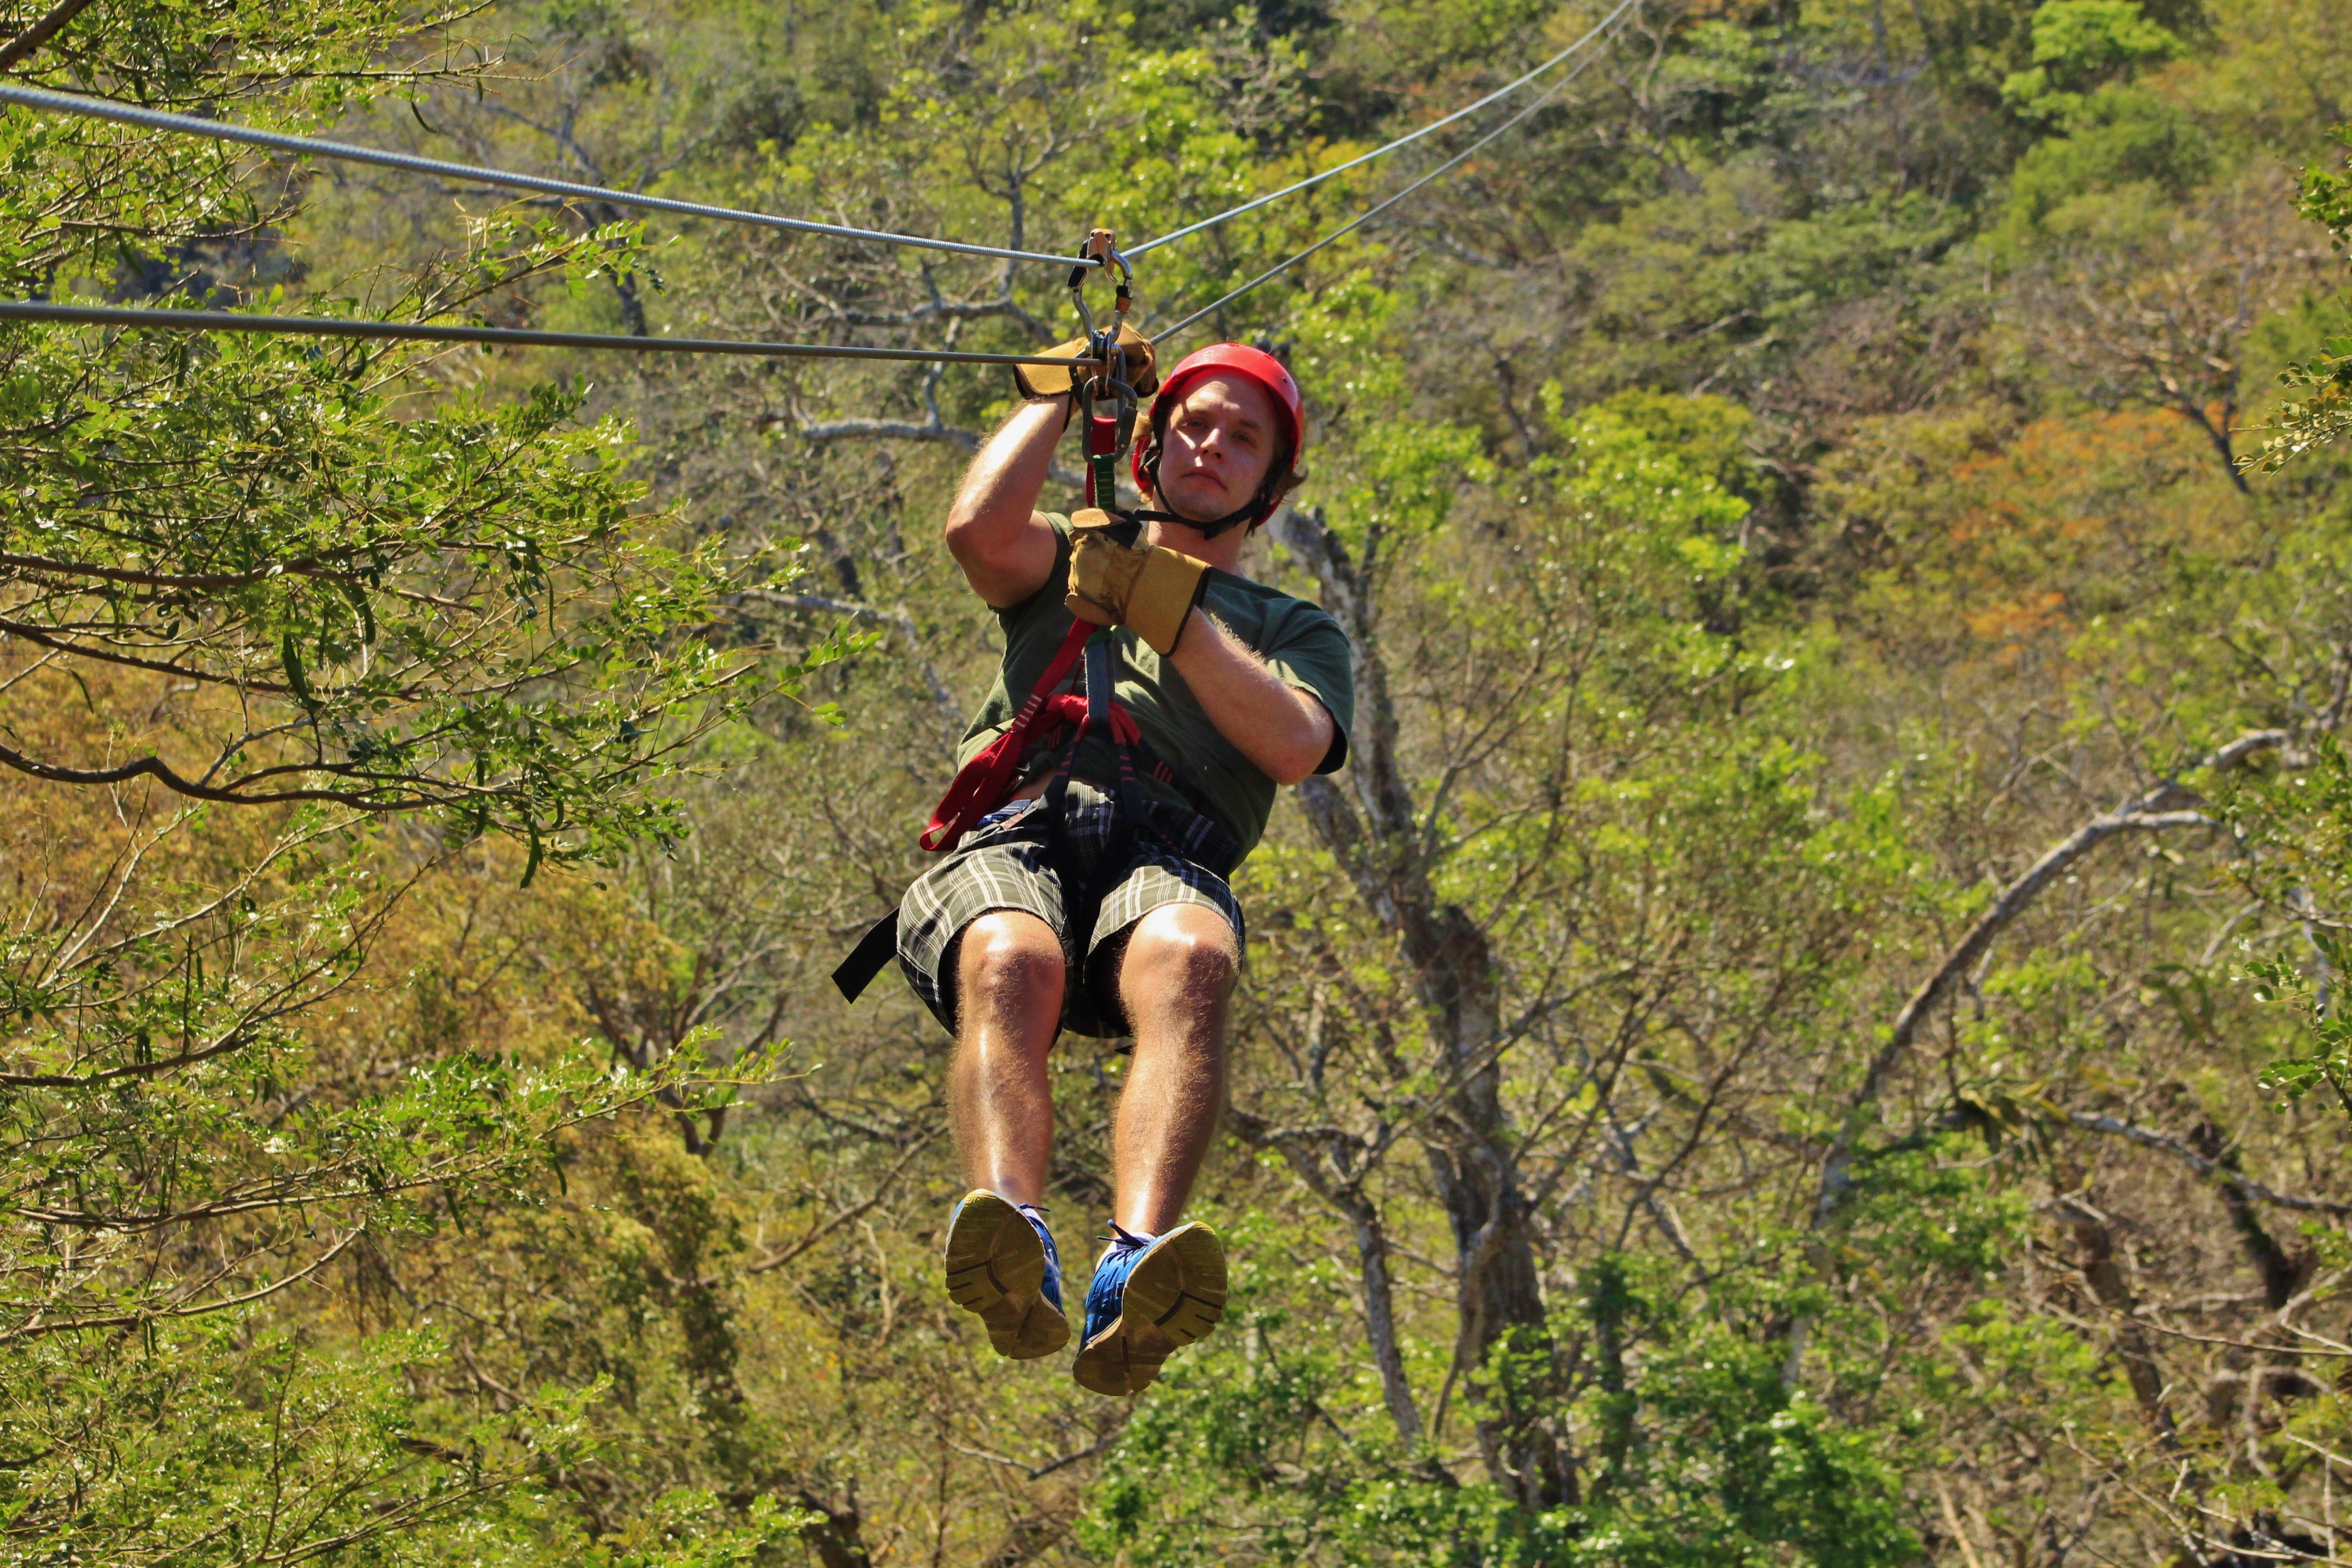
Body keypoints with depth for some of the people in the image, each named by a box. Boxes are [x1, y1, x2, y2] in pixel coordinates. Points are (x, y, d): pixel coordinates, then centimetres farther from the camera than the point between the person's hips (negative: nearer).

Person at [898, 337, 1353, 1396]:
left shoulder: (1297, 631, 33)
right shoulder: (1070, 562, 37)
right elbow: (979, 528, 11)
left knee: (1187, 963, -40)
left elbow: (1293, 746, 8)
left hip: (1168, 852, -1)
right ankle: (1014, 1253, -61)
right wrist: (1061, 390, 23)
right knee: (1013, 963, -38)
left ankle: (1135, 1277, -62)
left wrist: (1160, 606, 6)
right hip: (1012, 829, 1)